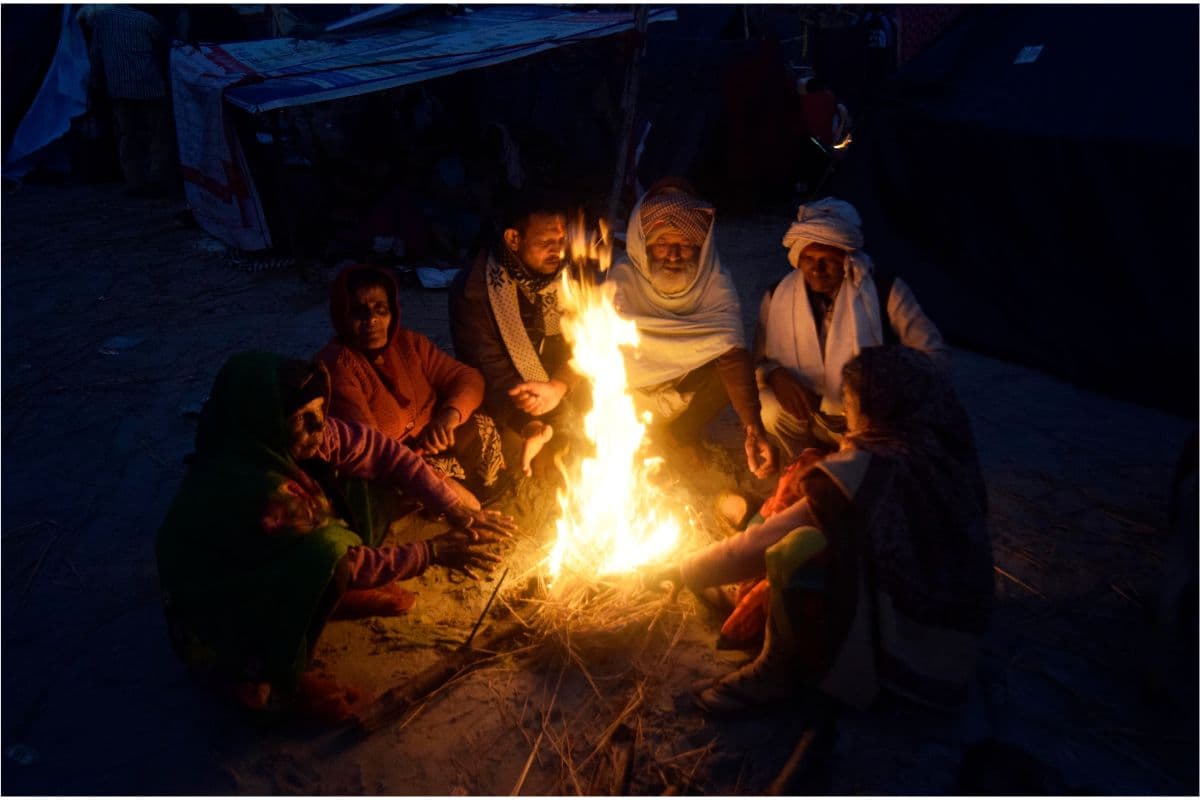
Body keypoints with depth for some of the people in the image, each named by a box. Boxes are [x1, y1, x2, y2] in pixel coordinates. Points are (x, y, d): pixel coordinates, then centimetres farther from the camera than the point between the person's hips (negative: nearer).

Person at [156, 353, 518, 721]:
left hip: (268, 568, 8)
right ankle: (279, 675, -13)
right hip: (215, 615, -8)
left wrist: (455, 509, -13)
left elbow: (381, 451, -9)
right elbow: (342, 560, -26)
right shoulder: (252, 491, -37)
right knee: (328, 552, -34)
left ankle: (347, 592, 7)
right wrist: (433, 552, -18)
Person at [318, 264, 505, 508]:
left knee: (483, 429, -9)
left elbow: (468, 377, 3)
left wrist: (451, 414, -22)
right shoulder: (334, 366, -14)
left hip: (434, 447, 7)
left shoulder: (408, 342, 5)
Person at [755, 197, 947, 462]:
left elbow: (935, 356, -9)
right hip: (805, 417, 2)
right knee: (768, 408, -29)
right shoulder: (776, 297, -2)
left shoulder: (887, 292, -8)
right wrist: (774, 375, -22)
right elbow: (757, 363, 4)